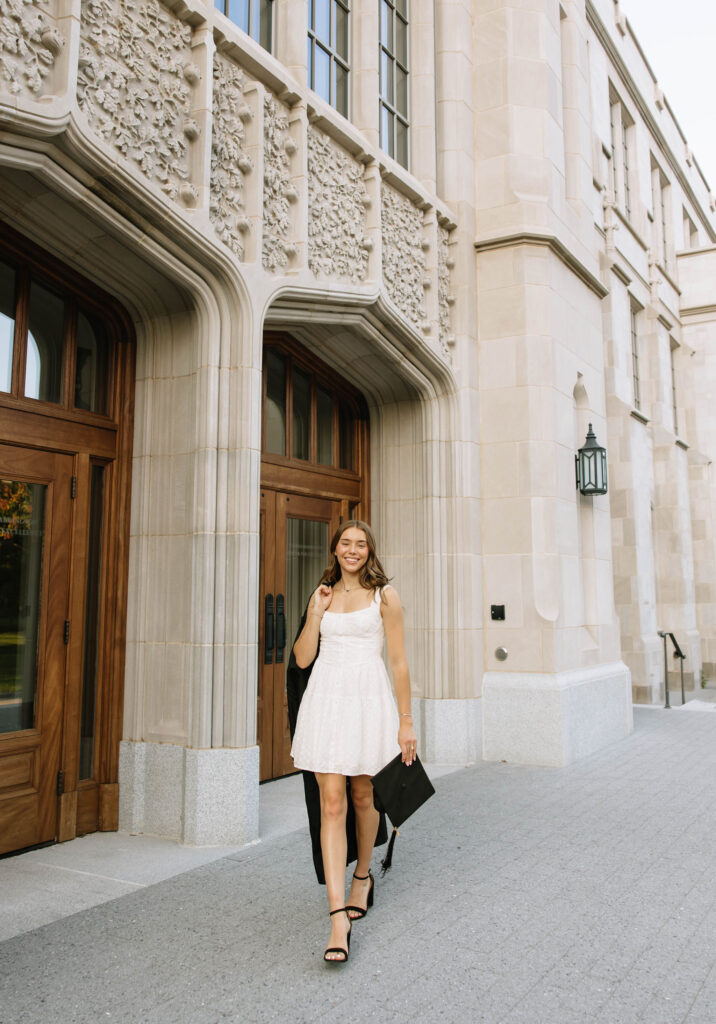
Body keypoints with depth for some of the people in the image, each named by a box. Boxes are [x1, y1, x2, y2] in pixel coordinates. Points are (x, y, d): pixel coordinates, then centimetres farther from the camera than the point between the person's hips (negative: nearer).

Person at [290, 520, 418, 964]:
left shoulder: (384, 596, 0)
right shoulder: (322, 595, 11)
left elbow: (399, 662, -1)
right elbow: (302, 658, 8)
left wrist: (406, 720, -3)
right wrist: (316, 613, -3)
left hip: (368, 699, -2)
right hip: (326, 698, 2)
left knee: (363, 796, 14)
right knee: (332, 803, -5)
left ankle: (363, 875, 41)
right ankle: (339, 918, -3)